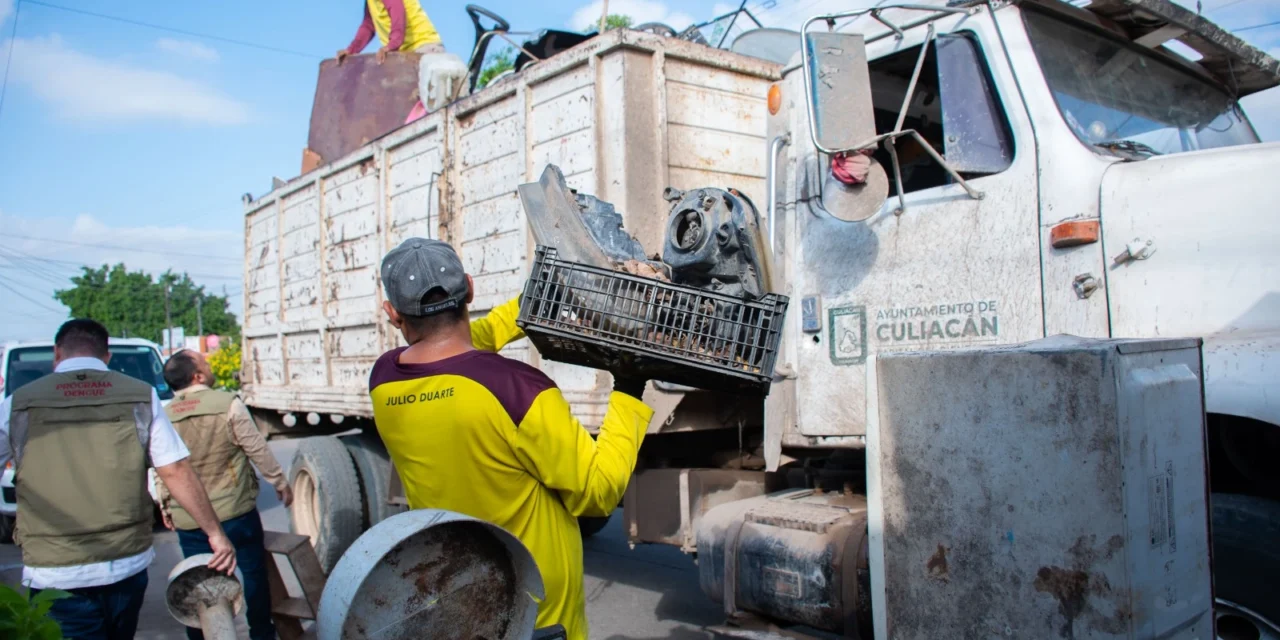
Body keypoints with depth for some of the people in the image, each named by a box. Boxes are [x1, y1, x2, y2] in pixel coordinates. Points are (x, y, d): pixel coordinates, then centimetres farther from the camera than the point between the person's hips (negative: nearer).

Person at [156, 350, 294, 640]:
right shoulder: (228, 405, -13)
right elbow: (257, 449, -8)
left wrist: (165, 506, 20)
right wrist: (280, 483, 5)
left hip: (188, 520, 3)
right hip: (235, 512, -3)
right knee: (253, 572, 12)